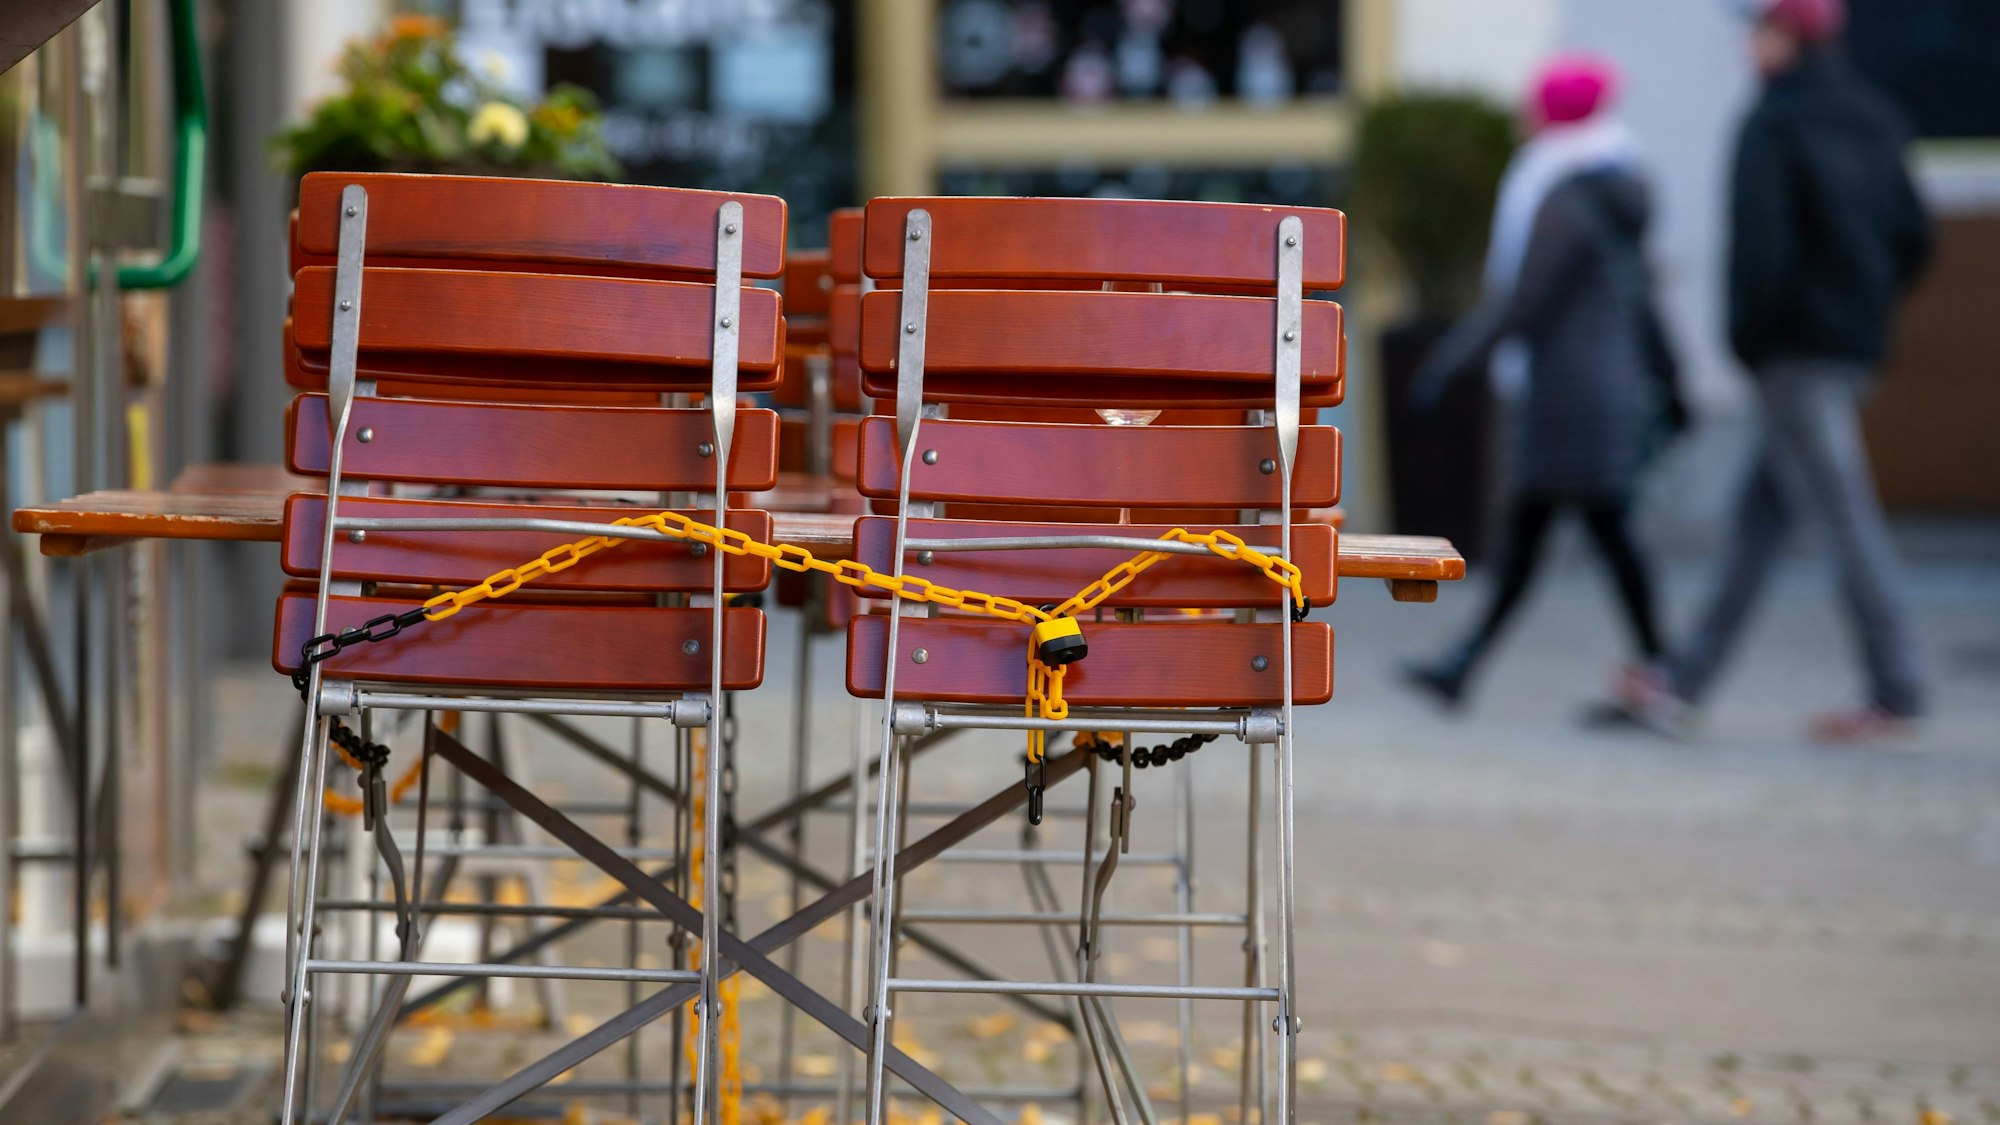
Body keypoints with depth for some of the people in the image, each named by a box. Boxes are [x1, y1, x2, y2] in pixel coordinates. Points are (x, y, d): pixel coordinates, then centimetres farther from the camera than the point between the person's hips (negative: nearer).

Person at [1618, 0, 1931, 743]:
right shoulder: (1872, 123, 12)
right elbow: (1913, 238, 12)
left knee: (1843, 515, -5)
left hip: (1798, 348, -8)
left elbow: (1761, 244, -18)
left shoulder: (1772, 127, -12)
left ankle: (1896, 691, -3)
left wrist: (1749, 339, -8)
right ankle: (1687, 681, 14)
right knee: (1760, 514, 10)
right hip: (1856, 343, 8)